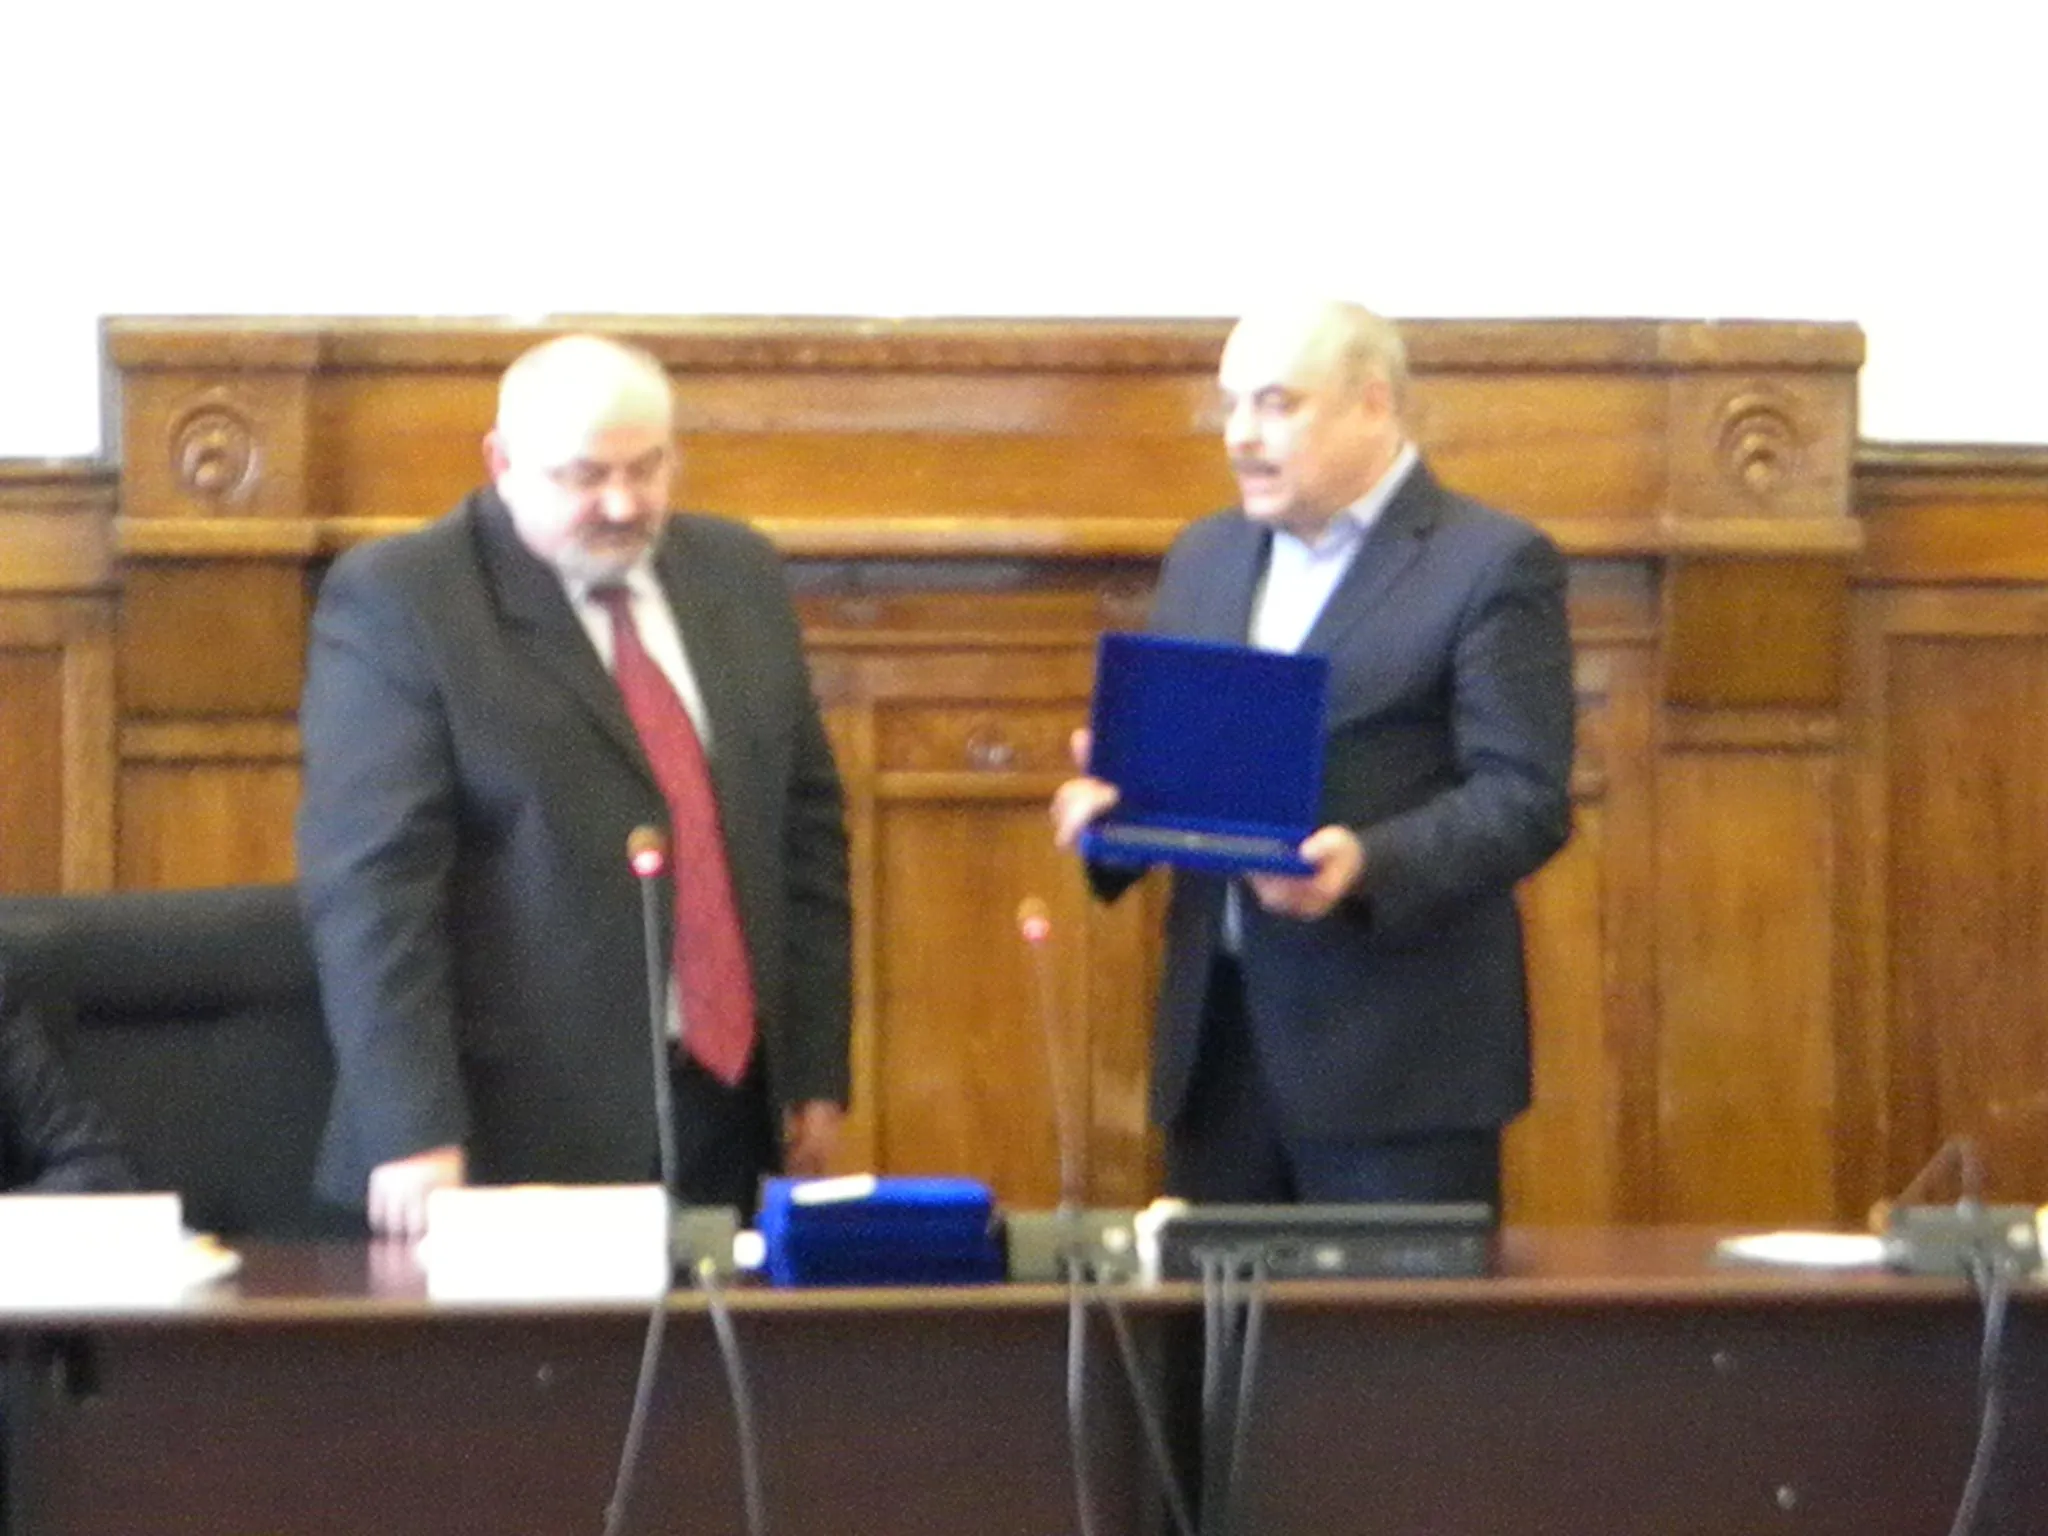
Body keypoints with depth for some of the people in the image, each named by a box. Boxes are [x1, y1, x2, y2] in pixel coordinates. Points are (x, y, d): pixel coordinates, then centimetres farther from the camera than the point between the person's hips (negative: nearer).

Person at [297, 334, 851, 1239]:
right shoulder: (395, 603, -6)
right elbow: (369, 882, -13)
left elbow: (806, 826, 17)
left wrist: (815, 1071, 11)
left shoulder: (739, 575, 12)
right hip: (521, 1132, -5)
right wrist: (413, 1133, -20)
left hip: (736, 1117, 5)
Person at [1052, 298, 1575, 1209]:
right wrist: (1107, 802, -2)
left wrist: (1369, 865, -26)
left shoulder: (1492, 564, -5)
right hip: (1216, 1036, 6)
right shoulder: (1204, 558, 17)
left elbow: (1524, 799, -12)